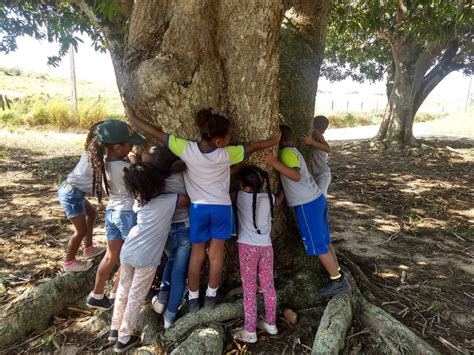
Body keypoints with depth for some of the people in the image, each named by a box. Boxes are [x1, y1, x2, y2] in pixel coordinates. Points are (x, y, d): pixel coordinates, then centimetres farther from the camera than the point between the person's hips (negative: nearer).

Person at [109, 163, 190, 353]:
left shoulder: (138, 202, 5)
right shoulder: (168, 201, -11)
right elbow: (188, 200, -1)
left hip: (127, 253, 6)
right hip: (146, 259, -5)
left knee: (123, 290, 23)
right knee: (136, 298, 10)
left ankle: (115, 329, 37)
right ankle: (124, 339, 23)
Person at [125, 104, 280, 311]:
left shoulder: (187, 150, -17)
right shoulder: (226, 155, -17)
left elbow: (158, 134, -10)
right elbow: (252, 147, -3)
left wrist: (132, 118, 3)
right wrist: (273, 141, 14)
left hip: (198, 208, 1)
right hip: (222, 208, -1)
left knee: (197, 254, 14)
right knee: (216, 254, 13)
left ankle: (193, 298, 25)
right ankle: (211, 296, 25)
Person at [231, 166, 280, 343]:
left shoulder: (240, 196, -10)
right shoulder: (270, 197, -1)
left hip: (248, 247, -4)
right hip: (266, 246, 4)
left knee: (249, 288, 4)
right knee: (268, 285, 16)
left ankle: (250, 331, 13)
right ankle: (270, 323, 31)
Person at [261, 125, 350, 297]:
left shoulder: (287, 152, -14)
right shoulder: (293, 151, 16)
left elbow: (296, 176, -30)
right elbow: (288, 180, 15)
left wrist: (274, 163, -36)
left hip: (307, 204, -10)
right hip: (317, 198, 10)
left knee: (317, 246, 1)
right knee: (324, 241, 18)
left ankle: (338, 282, 10)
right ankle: (337, 275, 29)